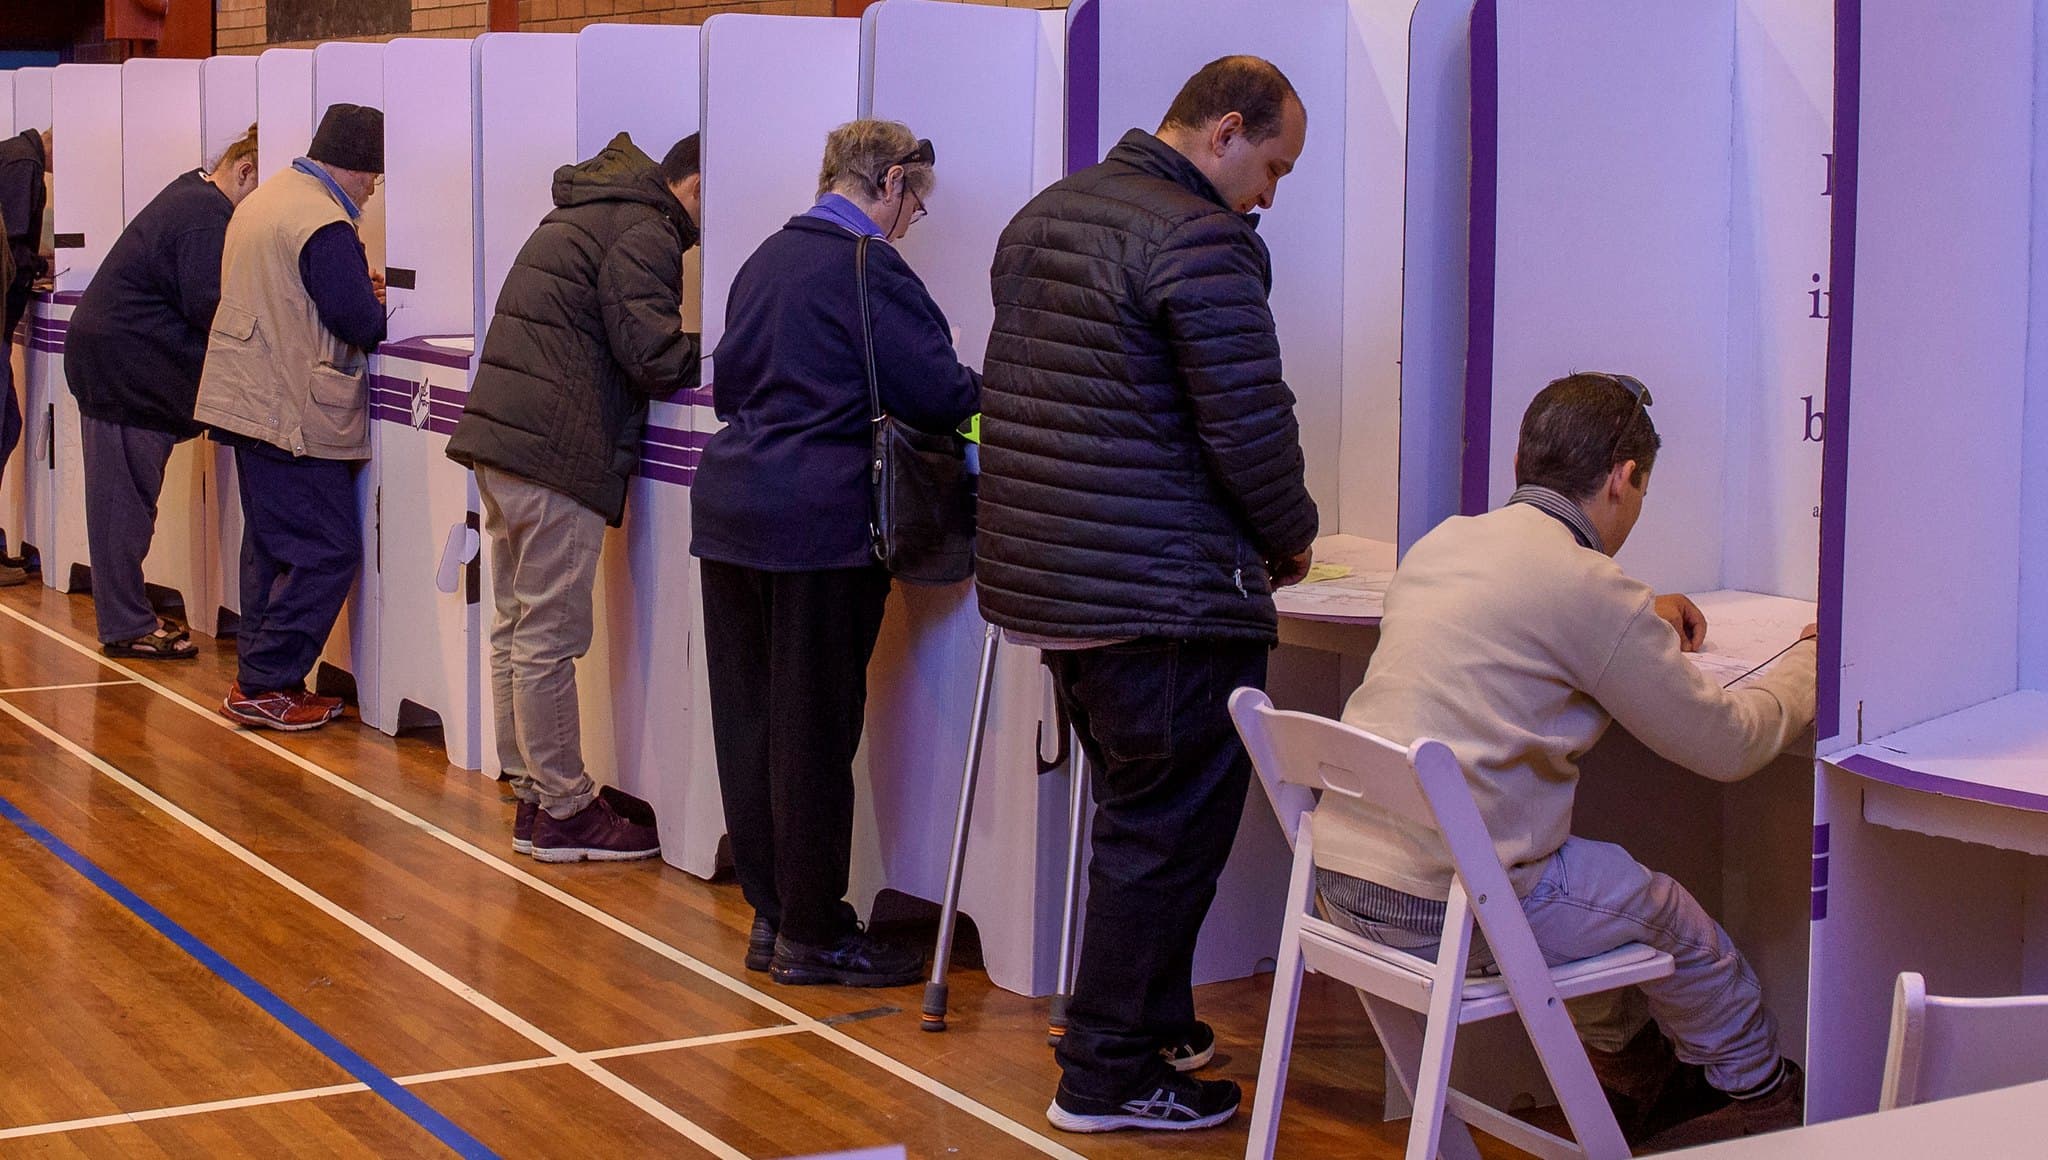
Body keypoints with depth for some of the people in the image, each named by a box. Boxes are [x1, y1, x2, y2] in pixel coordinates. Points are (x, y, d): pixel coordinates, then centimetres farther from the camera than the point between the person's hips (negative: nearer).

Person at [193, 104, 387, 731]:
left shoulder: (265, 197, 15)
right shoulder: (323, 224, -18)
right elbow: (361, 323, -19)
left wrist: (362, 291, 9)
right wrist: (386, 307, 3)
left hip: (250, 398, 11)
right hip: (293, 414, -11)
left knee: (271, 546, 16)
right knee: (329, 550, -6)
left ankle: (260, 679, 20)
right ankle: (263, 686, -4)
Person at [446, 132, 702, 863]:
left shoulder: (581, 214, 23)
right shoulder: (644, 235, -9)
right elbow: (654, 357, -18)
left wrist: (694, 351, 12)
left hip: (497, 443, 10)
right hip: (556, 457, -10)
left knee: (516, 630, 13)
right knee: (549, 641, -4)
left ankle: (532, 794, 21)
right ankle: (564, 812, 2)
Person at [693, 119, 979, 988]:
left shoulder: (766, 259, 17)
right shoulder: (868, 268, -11)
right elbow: (937, 393, -13)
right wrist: (992, 394, 6)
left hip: (730, 511, 9)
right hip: (819, 521, -8)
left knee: (749, 719, 11)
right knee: (815, 732, -1)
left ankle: (769, 915, 20)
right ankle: (811, 937, 7)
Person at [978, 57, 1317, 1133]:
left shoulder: (1042, 217, 14)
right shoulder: (1203, 242, -15)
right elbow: (1250, 428, -17)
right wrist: (1290, 541, 1)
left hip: (1036, 578, 9)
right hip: (1166, 596, -9)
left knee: (1136, 810, 21)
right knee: (1169, 831, 1)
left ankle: (1148, 1022, 31)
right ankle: (1110, 1074, 7)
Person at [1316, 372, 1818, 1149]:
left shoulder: (1439, 543, 10)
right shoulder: (1594, 590, -13)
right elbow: (1726, 744, -3)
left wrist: (1642, 626, 36)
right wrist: (1813, 660, 14)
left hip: (1338, 879, 8)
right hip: (1445, 908, -8)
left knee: (1590, 877, 30)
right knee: (1662, 909, 16)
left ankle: (1640, 1080, 46)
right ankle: (1763, 1093, 39)